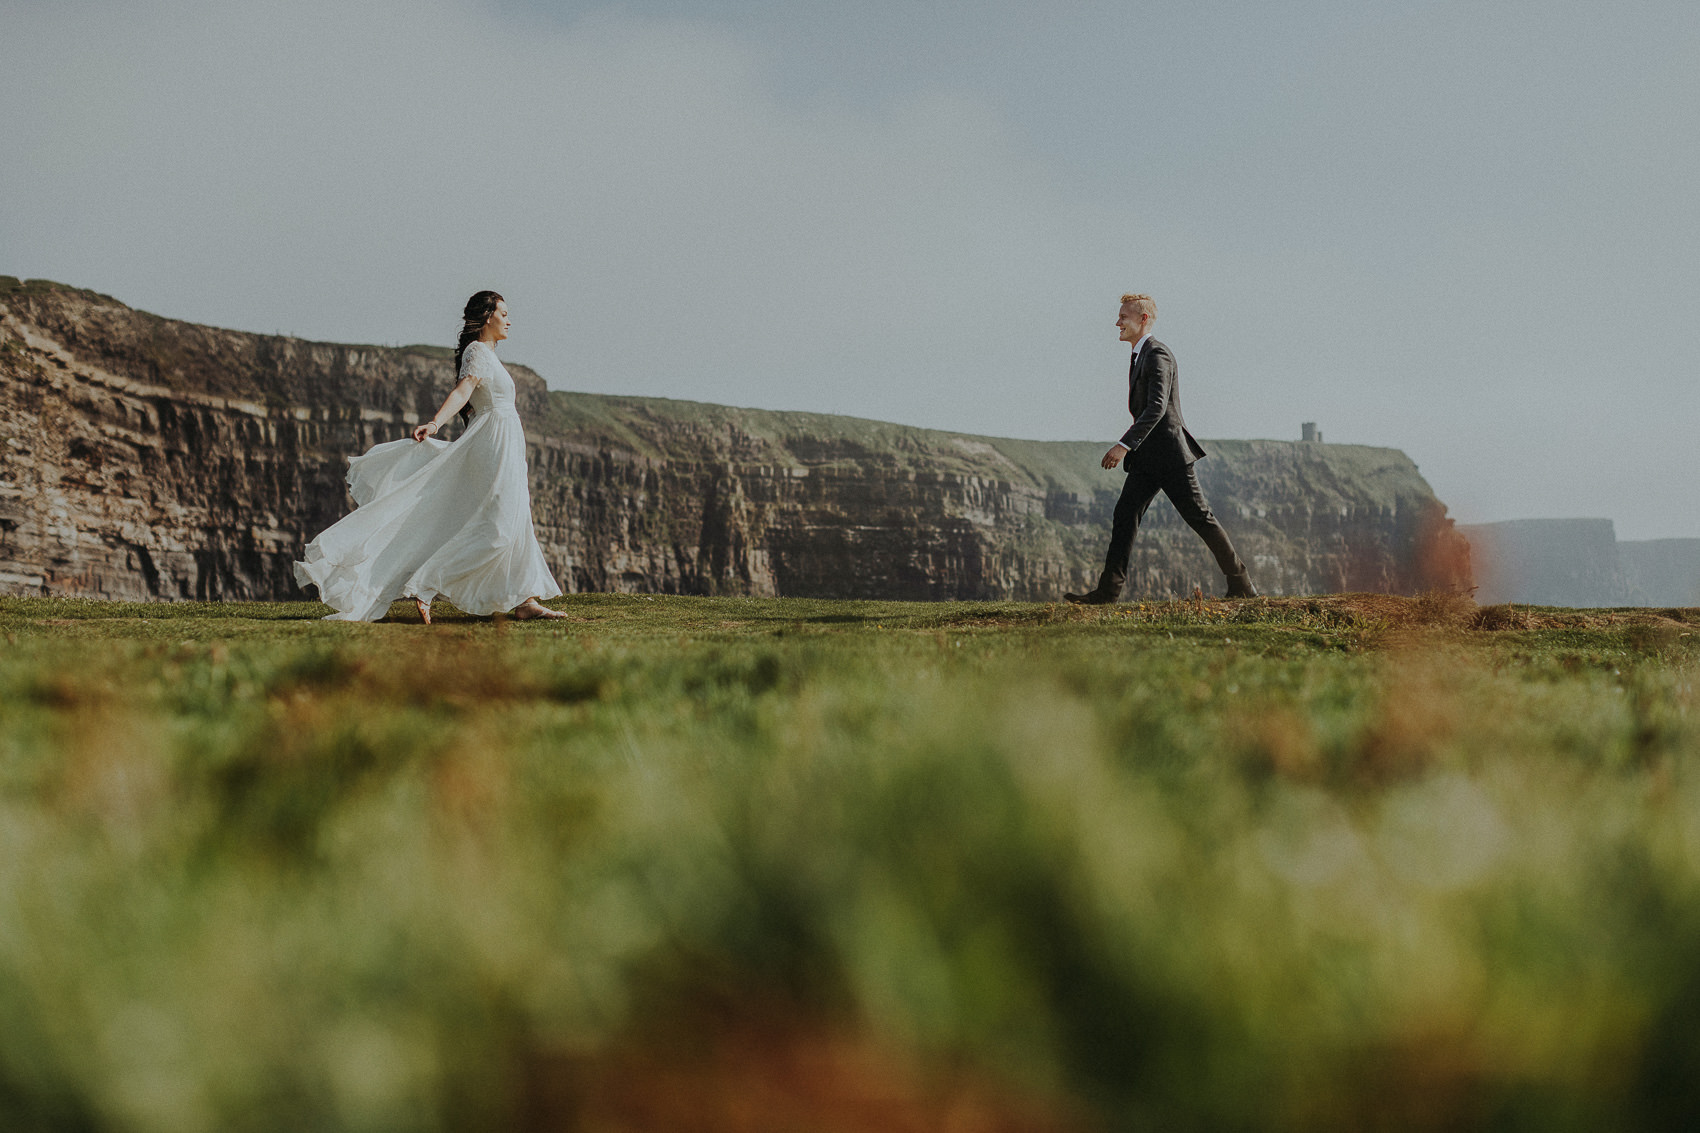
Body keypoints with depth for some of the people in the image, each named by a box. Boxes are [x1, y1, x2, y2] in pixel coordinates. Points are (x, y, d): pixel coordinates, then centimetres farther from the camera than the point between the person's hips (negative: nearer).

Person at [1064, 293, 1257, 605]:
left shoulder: (1157, 355, -13)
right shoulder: (1140, 356, 17)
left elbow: (1157, 407, -24)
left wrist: (1125, 445, -30)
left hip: (1169, 454, -9)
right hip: (1147, 457, 9)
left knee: (1199, 517, -1)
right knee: (1125, 515, -3)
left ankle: (1240, 583, 10)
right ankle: (1109, 588, -9)